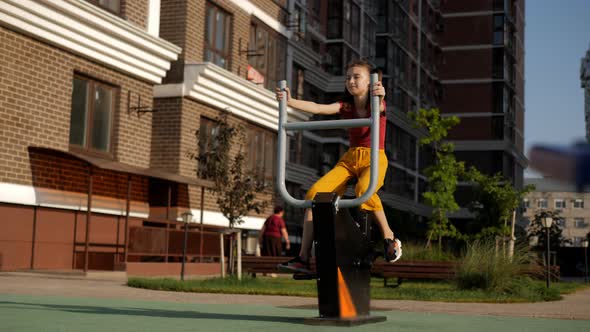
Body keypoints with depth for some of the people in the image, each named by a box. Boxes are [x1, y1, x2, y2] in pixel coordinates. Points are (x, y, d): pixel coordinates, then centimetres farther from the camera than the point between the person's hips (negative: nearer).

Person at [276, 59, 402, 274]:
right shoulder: (346, 106, 9)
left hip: (374, 158, -4)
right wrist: (290, 102, -23)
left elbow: (378, 107, -28)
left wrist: (380, 96, -53)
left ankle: (390, 239, -17)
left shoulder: (377, 105, -2)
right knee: (315, 192, -18)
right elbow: (318, 108, -7)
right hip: (349, 159, 5)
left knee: (363, 190, -39)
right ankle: (303, 258, -18)